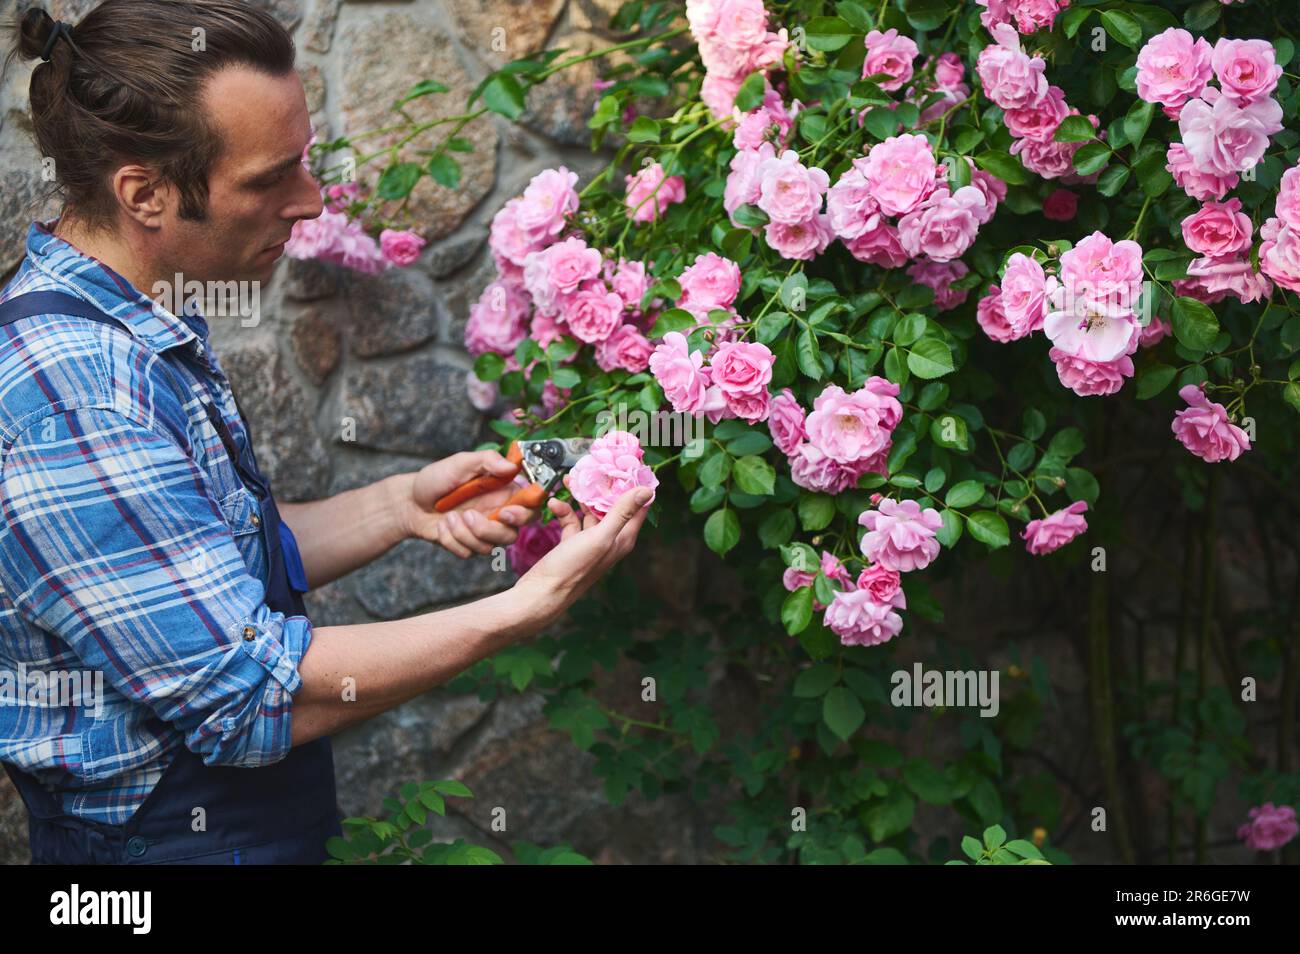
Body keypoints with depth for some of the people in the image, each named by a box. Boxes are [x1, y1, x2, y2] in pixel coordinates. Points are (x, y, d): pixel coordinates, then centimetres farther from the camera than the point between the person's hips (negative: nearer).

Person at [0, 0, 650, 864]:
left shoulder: (147, 336, 4)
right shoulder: (72, 390, -28)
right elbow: (252, 701, -28)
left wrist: (398, 507, -1)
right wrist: (530, 608, -23)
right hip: (174, 837, -9)